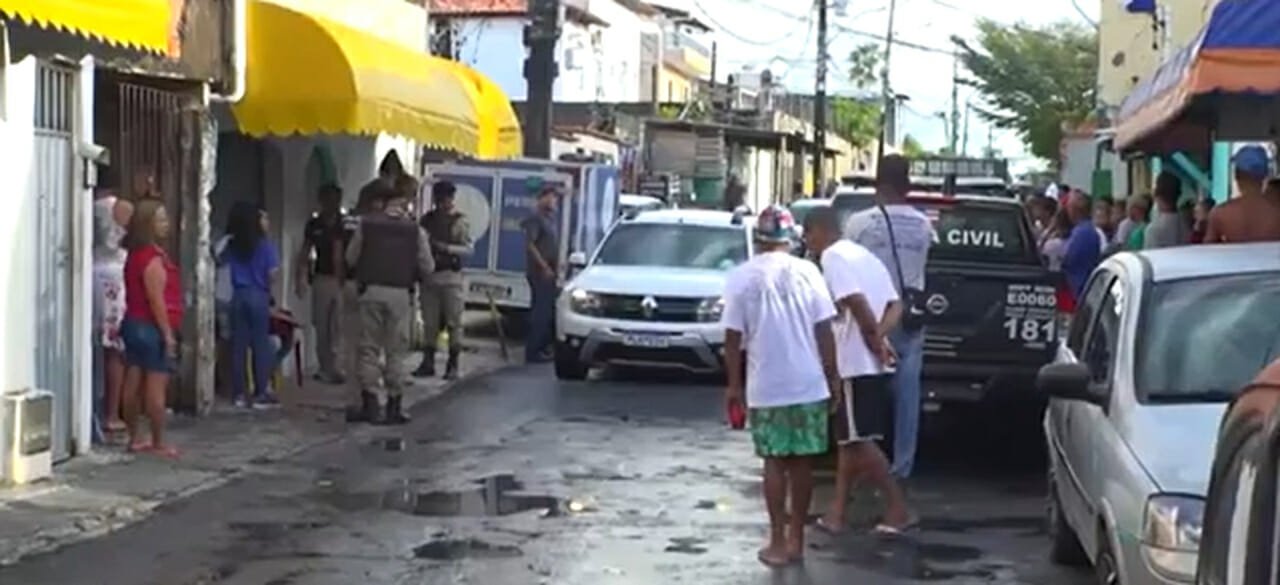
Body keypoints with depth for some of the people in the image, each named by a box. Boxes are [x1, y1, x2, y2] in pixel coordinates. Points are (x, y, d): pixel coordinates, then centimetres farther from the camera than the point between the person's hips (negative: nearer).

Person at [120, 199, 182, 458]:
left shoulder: (136, 254, 12)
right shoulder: (153, 257, -17)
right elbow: (156, 299, -21)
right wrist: (168, 333, -18)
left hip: (134, 324, 10)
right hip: (152, 328, -10)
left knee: (134, 383, 10)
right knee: (156, 387, -4)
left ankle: (135, 438, 17)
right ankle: (158, 443, -1)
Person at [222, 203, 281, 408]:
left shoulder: (232, 245, 2)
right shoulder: (264, 245, -8)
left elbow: (221, 260, 18)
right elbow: (273, 273, -10)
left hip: (238, 297, 3)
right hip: (259, 297, -3)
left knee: (238, 345, 6)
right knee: (260, 344, 3)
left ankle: (239, 393, 9)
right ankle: (261, 393, 3)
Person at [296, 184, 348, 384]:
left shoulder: (348, 224, -1)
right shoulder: (314, 225, 8)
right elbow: (305, 252, 12)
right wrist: (300, 278, 3)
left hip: (343, 281, -3)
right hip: (322, 278, 3)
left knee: (339, 326, -7)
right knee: (321, 326, 7)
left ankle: (335, 368, -5)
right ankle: (325, 367, 17)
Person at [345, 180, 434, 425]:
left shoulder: (366, 223, 0)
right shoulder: (415, 229, -2)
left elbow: (351, 257, 5)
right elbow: (427, 267, 1)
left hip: (371, 291, 1)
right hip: (400, 293, -1)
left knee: (369, 347, 8)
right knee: (396, 350, 6)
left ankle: (369, 403, 6)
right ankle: (394, 406, 9)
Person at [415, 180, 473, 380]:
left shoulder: (459, 221, -3)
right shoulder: (427, 219, 9)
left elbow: (468, 249, -7)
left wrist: (446, 248, -19)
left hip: (450, 276, -4)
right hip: (429, 275, 4)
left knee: (454, 322, -2)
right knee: (430, 322, 9)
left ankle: (453, 365, 3)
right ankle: (428, 362, 15)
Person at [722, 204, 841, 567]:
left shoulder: (742, 277, -3)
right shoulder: (807, 272, 0)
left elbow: (733, 337, -4)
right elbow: (824, 330, 0)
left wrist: (734, 385, 5)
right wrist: (833, 378, 7)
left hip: (766, 388, -1)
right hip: (809, 385, 1)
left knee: (775, 462, 6)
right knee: (802, 462, 9)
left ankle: (779, 542, 4)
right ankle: (796, 539, 15)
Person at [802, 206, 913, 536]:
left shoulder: (832, 256, -9)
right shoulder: (865, 256, 20)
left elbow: (856, 301, -23)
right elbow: (895, 305, 12)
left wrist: (874, 340, -13)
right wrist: (879, 335, -3)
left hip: (857, 363, -9)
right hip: (873, 364, 10)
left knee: (859, 441, -4)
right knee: (849, 439, 13)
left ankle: (898, 508, -2)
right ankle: (837, 513, 15)